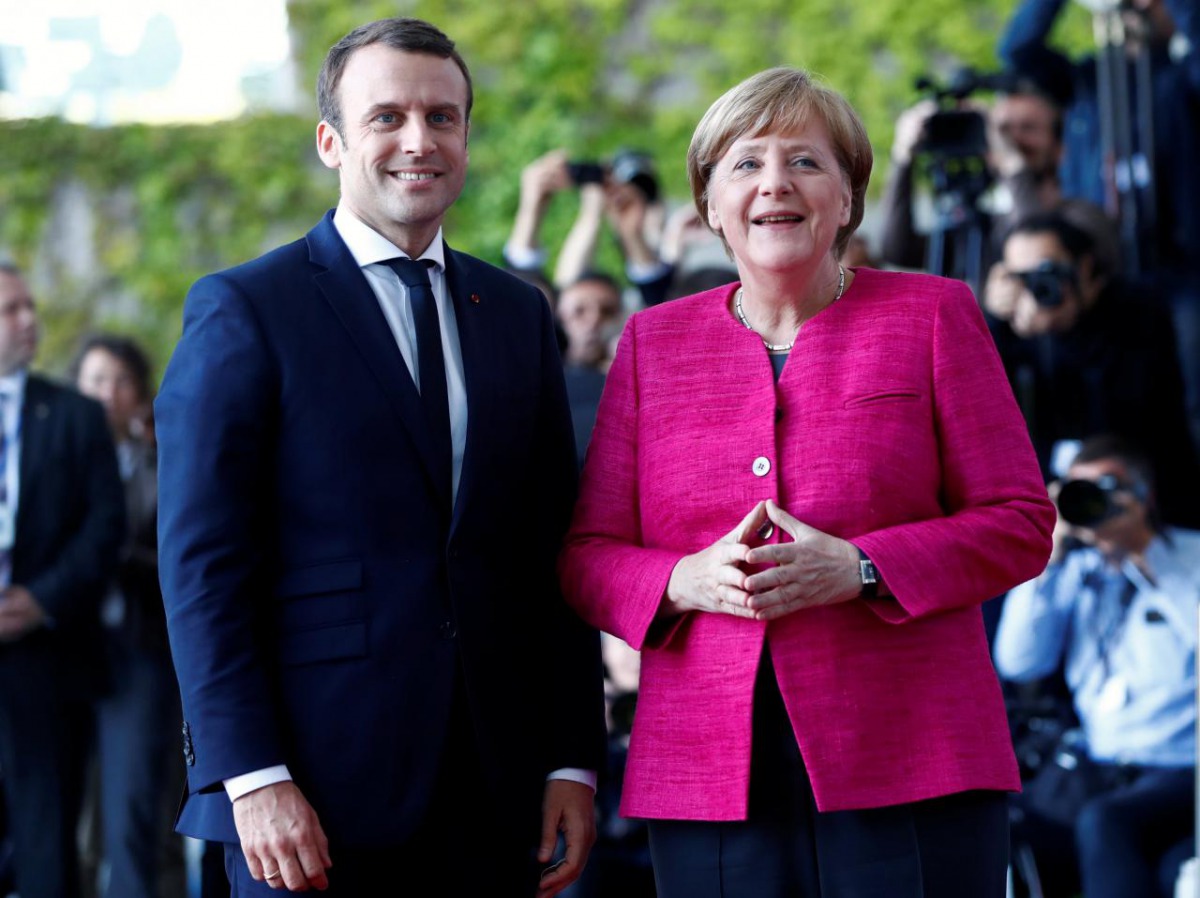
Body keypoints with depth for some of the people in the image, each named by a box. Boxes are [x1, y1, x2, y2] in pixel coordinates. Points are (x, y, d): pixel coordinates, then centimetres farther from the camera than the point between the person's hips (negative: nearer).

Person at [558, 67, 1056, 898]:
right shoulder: (653, 343, 14)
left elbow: (1021, 523, 2)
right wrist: (685, 580, -10)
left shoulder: (933, 316, 7)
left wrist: (861, 569, -13)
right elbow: (586, 555, 12)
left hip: (910, 768, -2)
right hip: (711, 782, 2)